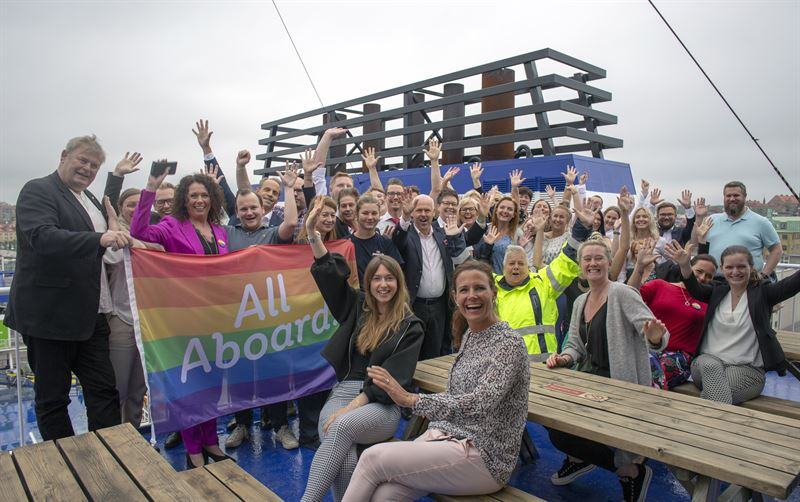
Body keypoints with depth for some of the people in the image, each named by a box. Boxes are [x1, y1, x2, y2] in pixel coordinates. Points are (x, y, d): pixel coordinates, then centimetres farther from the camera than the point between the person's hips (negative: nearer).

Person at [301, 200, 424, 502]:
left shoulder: (410, 326, 3)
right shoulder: (357, 308, 15)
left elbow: (395, 376, -7)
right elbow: (330, 274, 10)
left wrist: (354, 406, -17)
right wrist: (312, 232, -1)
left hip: (382, 405, -3)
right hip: (341, 393, 3)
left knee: (342, 427, -36)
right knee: (344, 460, -29)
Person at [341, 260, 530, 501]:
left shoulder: (509, 343, -14)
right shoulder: (468, 334, 10)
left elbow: (480, 404, -26)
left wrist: (410, 399, -31)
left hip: (486, 458, -6)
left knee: (372, 457, -15)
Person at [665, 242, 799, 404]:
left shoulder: (762, 292, 4)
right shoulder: (717, 291, 10)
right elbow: (695, 289, -10)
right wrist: (685, 265, -32)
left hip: (747, 368, -2)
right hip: (708, 361, 2)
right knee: (711, 366, -34)